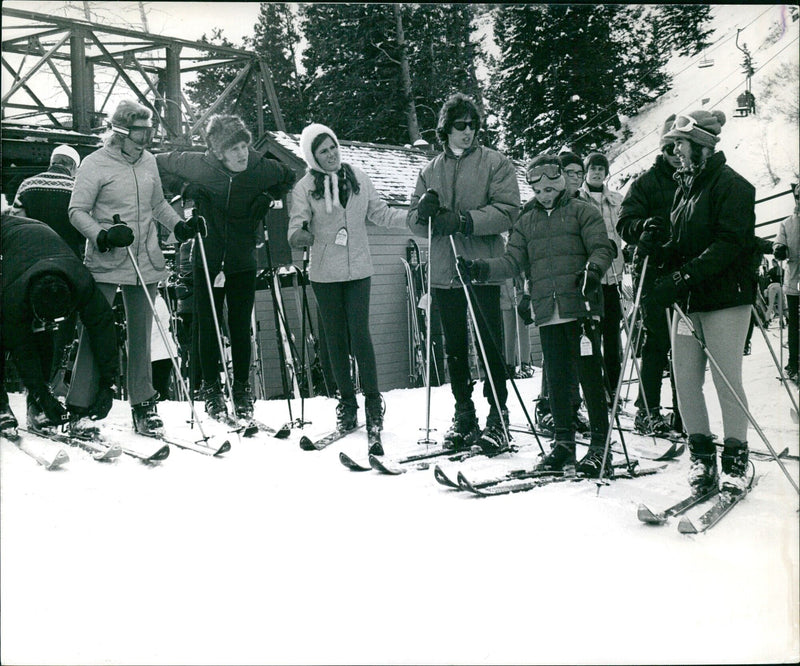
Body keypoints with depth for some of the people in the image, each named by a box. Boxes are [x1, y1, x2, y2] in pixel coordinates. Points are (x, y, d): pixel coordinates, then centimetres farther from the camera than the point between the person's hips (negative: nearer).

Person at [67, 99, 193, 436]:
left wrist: (179, 225, 9)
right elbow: (77, 211, -7)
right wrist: (103, 236, -22)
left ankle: (143, 405, 18)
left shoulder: (148, 162, 11)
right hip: (106, 265, -5)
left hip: (146, 264, 5)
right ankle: (78, 406, 4)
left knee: (140, 335, 10)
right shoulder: (95, 164, -5)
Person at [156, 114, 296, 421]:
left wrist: (267, 198, 0)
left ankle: (242, 390, 16)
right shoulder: (198, 166, -11)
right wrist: (190, 192, -2)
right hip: (207, 260, 0)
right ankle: (211, 388, 18)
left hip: (243, 261, 0)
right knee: (207, 326, 4)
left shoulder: (263, 168, -9)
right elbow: (160, 164, 7)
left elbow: (290, 178, 12)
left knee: (241, 328, 3)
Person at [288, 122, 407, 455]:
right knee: (336, 337, 6)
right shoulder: (305, 187, -1)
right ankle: (347, 403, 18)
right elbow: (296, 228, -8)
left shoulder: (358, 177, 6)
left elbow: (381, 214, 11)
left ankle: (373, 403, -2)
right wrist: (300, 235, -31)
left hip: (358, 269, 0)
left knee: (359, 333, -9)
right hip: (325, 273, 0)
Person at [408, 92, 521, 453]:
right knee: (454, 348, 10)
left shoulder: (495, 163, 3)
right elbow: (414, 223, 14)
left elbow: (507, 211, -10)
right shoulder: (430, 171, 16)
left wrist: (464, 220, -19)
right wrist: (424, 211, -9)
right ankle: (463, 416, 20)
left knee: (490, 345, -3)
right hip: (443, 271, 4)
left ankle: (497, 418, 4)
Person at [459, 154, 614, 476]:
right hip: (547, 313, 4)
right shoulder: (526, 221, 20)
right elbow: (514, 260, 12)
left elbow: (602, 248, -1)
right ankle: (564, 441, 18)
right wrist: (484, 268, -5)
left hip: (580, 307, -4)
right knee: (556, 378, 8)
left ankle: (599, 444, 2)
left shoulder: (582, 211, 7)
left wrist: (593, 269, -22)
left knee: (589, 374, -5)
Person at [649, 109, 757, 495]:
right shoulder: (685, 185, 18)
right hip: (687, 301, 7)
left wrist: (682, 277, -25)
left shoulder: (731, 185, -7)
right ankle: (701, 456, 14)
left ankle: (735, 460, 9)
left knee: (727, 380, -4)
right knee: (685, 380, 3)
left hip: (726, 296, -7)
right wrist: (660, 249, 0)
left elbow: (729, 245, -18)